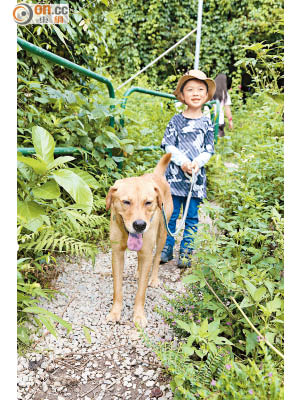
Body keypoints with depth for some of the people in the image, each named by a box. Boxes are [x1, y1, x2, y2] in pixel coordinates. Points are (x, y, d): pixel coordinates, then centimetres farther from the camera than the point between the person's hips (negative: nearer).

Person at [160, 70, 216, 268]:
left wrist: (196, 163, -14)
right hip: (175, 173, 0)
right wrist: (183, 162, -14)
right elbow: (168, 145, 0)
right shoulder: (176, 120, 6)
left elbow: (209, 150, 5)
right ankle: (167, 249, 18)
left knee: (192, 216, 5)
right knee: (170, 213, 3)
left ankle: (186, 253, 16)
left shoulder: (207, 123, 7)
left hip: (197, 175, 1)